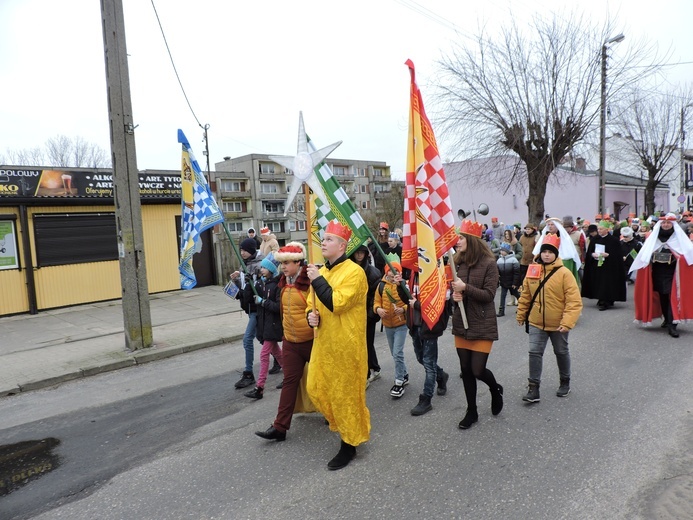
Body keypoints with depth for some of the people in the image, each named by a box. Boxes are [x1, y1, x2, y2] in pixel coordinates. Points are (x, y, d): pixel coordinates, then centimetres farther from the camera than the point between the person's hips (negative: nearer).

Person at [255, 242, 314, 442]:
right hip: (290, 342, 6)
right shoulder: (284, 282, 6)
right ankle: (280, 427, 10)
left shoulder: (311, 281, -18)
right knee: (289, 381, 7)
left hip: (312, 340, -6)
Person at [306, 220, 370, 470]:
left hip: (345, 345, -8)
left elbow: (337, 303, -27)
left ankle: (350, 443, 21)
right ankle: (341, 422, 38)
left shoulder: (354, 272, -15)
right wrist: (311, 314, -2)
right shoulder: (321, 271, 9)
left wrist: (318, 280, -21)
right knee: (316, 388, 14)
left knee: (345, 394, 3)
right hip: (322, 341, 8)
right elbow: (312, 301, 20)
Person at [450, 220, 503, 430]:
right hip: (461, 323, 5)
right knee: (466, 370, 10)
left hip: (482, 325, -5)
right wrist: (454, 294, -6)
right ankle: (471, 411, 27)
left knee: (478, 370, -4)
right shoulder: (459, 261, 4)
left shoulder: (489, 263, -12)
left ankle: (495, 389, 31)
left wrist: (465, 288, -24)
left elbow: (489, 295, -14)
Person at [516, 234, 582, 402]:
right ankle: (534, 387, 8)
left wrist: (567, 322, -25)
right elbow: (525, 296, 8)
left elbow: (574, 301, -18)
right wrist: (521, 314, 13)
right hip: (536, 323, 3)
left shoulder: (564, 273, -15)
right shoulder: (532, 271, -2)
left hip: (558, 324, -2)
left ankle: (565, 382, 38)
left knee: (561, 353, 17)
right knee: (535, 353, -1)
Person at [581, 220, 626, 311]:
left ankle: (606, 302, 1)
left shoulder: (614, 240, -6)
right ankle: (601, 300, 18)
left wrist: (608, 255, -22)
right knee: (598, 284, 6)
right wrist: (592, 254, -12)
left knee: (607, 284, -5)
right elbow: (589, 252, 8)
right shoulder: (594, 239, 7)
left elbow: (617, 255, -7)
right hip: (596, 266, 4)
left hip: (609, 267, -4)